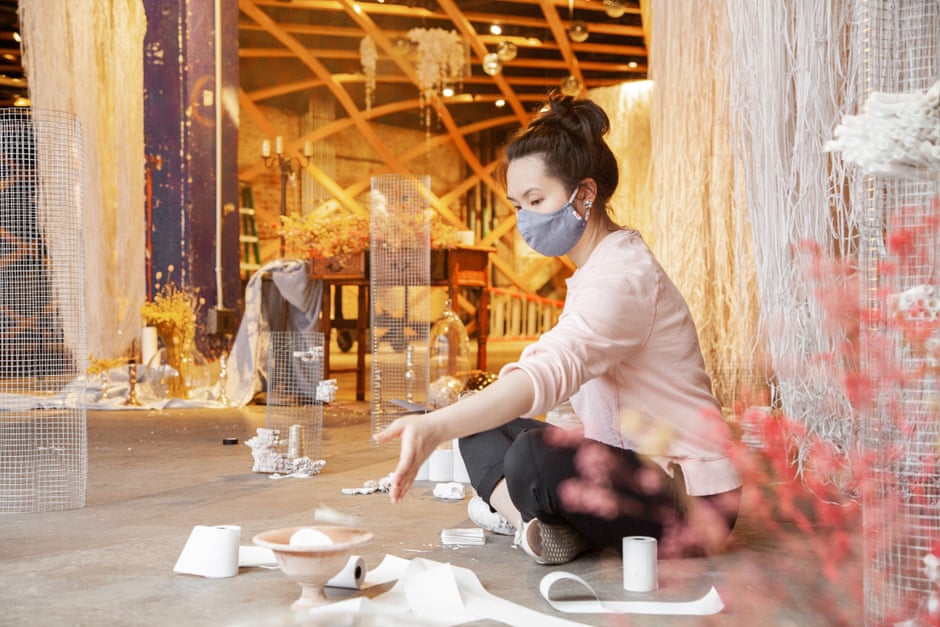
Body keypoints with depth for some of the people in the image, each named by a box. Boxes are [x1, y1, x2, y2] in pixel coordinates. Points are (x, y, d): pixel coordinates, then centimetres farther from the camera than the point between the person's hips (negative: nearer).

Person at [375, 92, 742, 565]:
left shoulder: (621, 276, -20)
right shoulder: (597, 269, 14)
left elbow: (552, 370, -37)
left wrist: (437, 426, -50)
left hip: (691, 502, -11)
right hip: (632, 469, 11)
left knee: (538, 456, -36)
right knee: (482, 430, 5)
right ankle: (533, 519, -16)